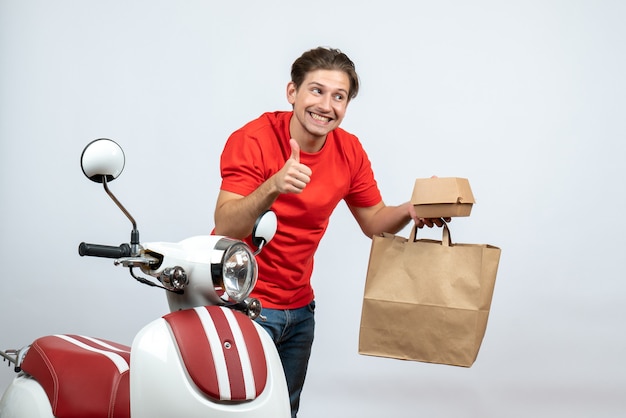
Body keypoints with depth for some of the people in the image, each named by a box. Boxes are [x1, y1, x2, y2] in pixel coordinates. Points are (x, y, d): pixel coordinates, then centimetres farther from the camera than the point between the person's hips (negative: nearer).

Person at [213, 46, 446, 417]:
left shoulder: (349, 151, -2)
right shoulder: (252, 140, -18)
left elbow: (374, 221, 8)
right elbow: (225, 228, -26)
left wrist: (410, 211, -13)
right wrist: (272, 187, -43)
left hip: (299, 306, 6)